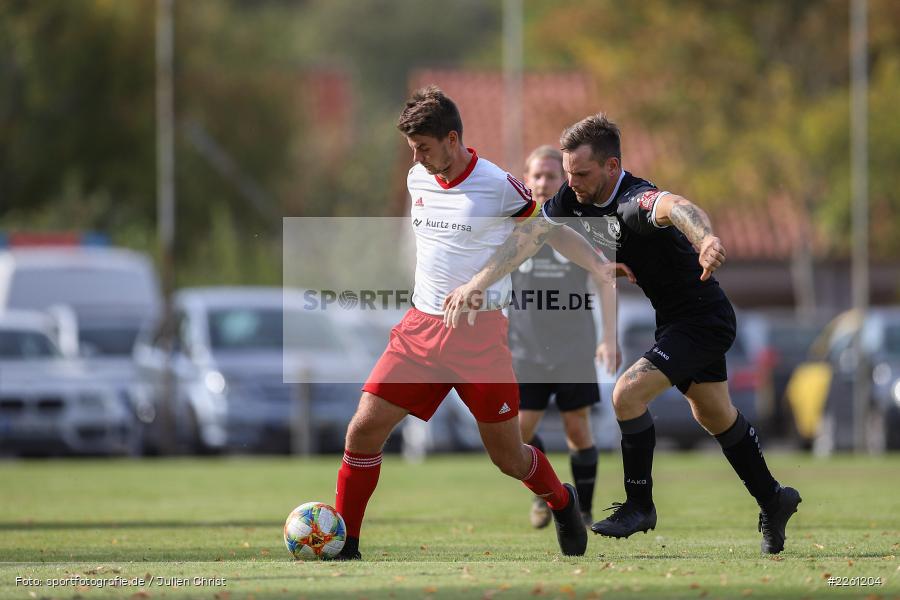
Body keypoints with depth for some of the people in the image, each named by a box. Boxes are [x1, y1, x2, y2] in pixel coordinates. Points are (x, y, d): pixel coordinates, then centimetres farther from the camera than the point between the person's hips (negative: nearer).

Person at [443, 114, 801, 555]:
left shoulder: (634, 200, -34)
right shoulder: (573, 199, -8)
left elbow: (674, 207, -55)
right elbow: (526, 238, -6)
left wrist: (704, 239, -78)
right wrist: (476, 283, -17)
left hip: (703, 319, -10)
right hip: (671, 318, 10)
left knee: (627, 394, -21)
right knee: (715, 417, 22)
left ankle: (639, 505, -4)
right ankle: (773, 501, 40)